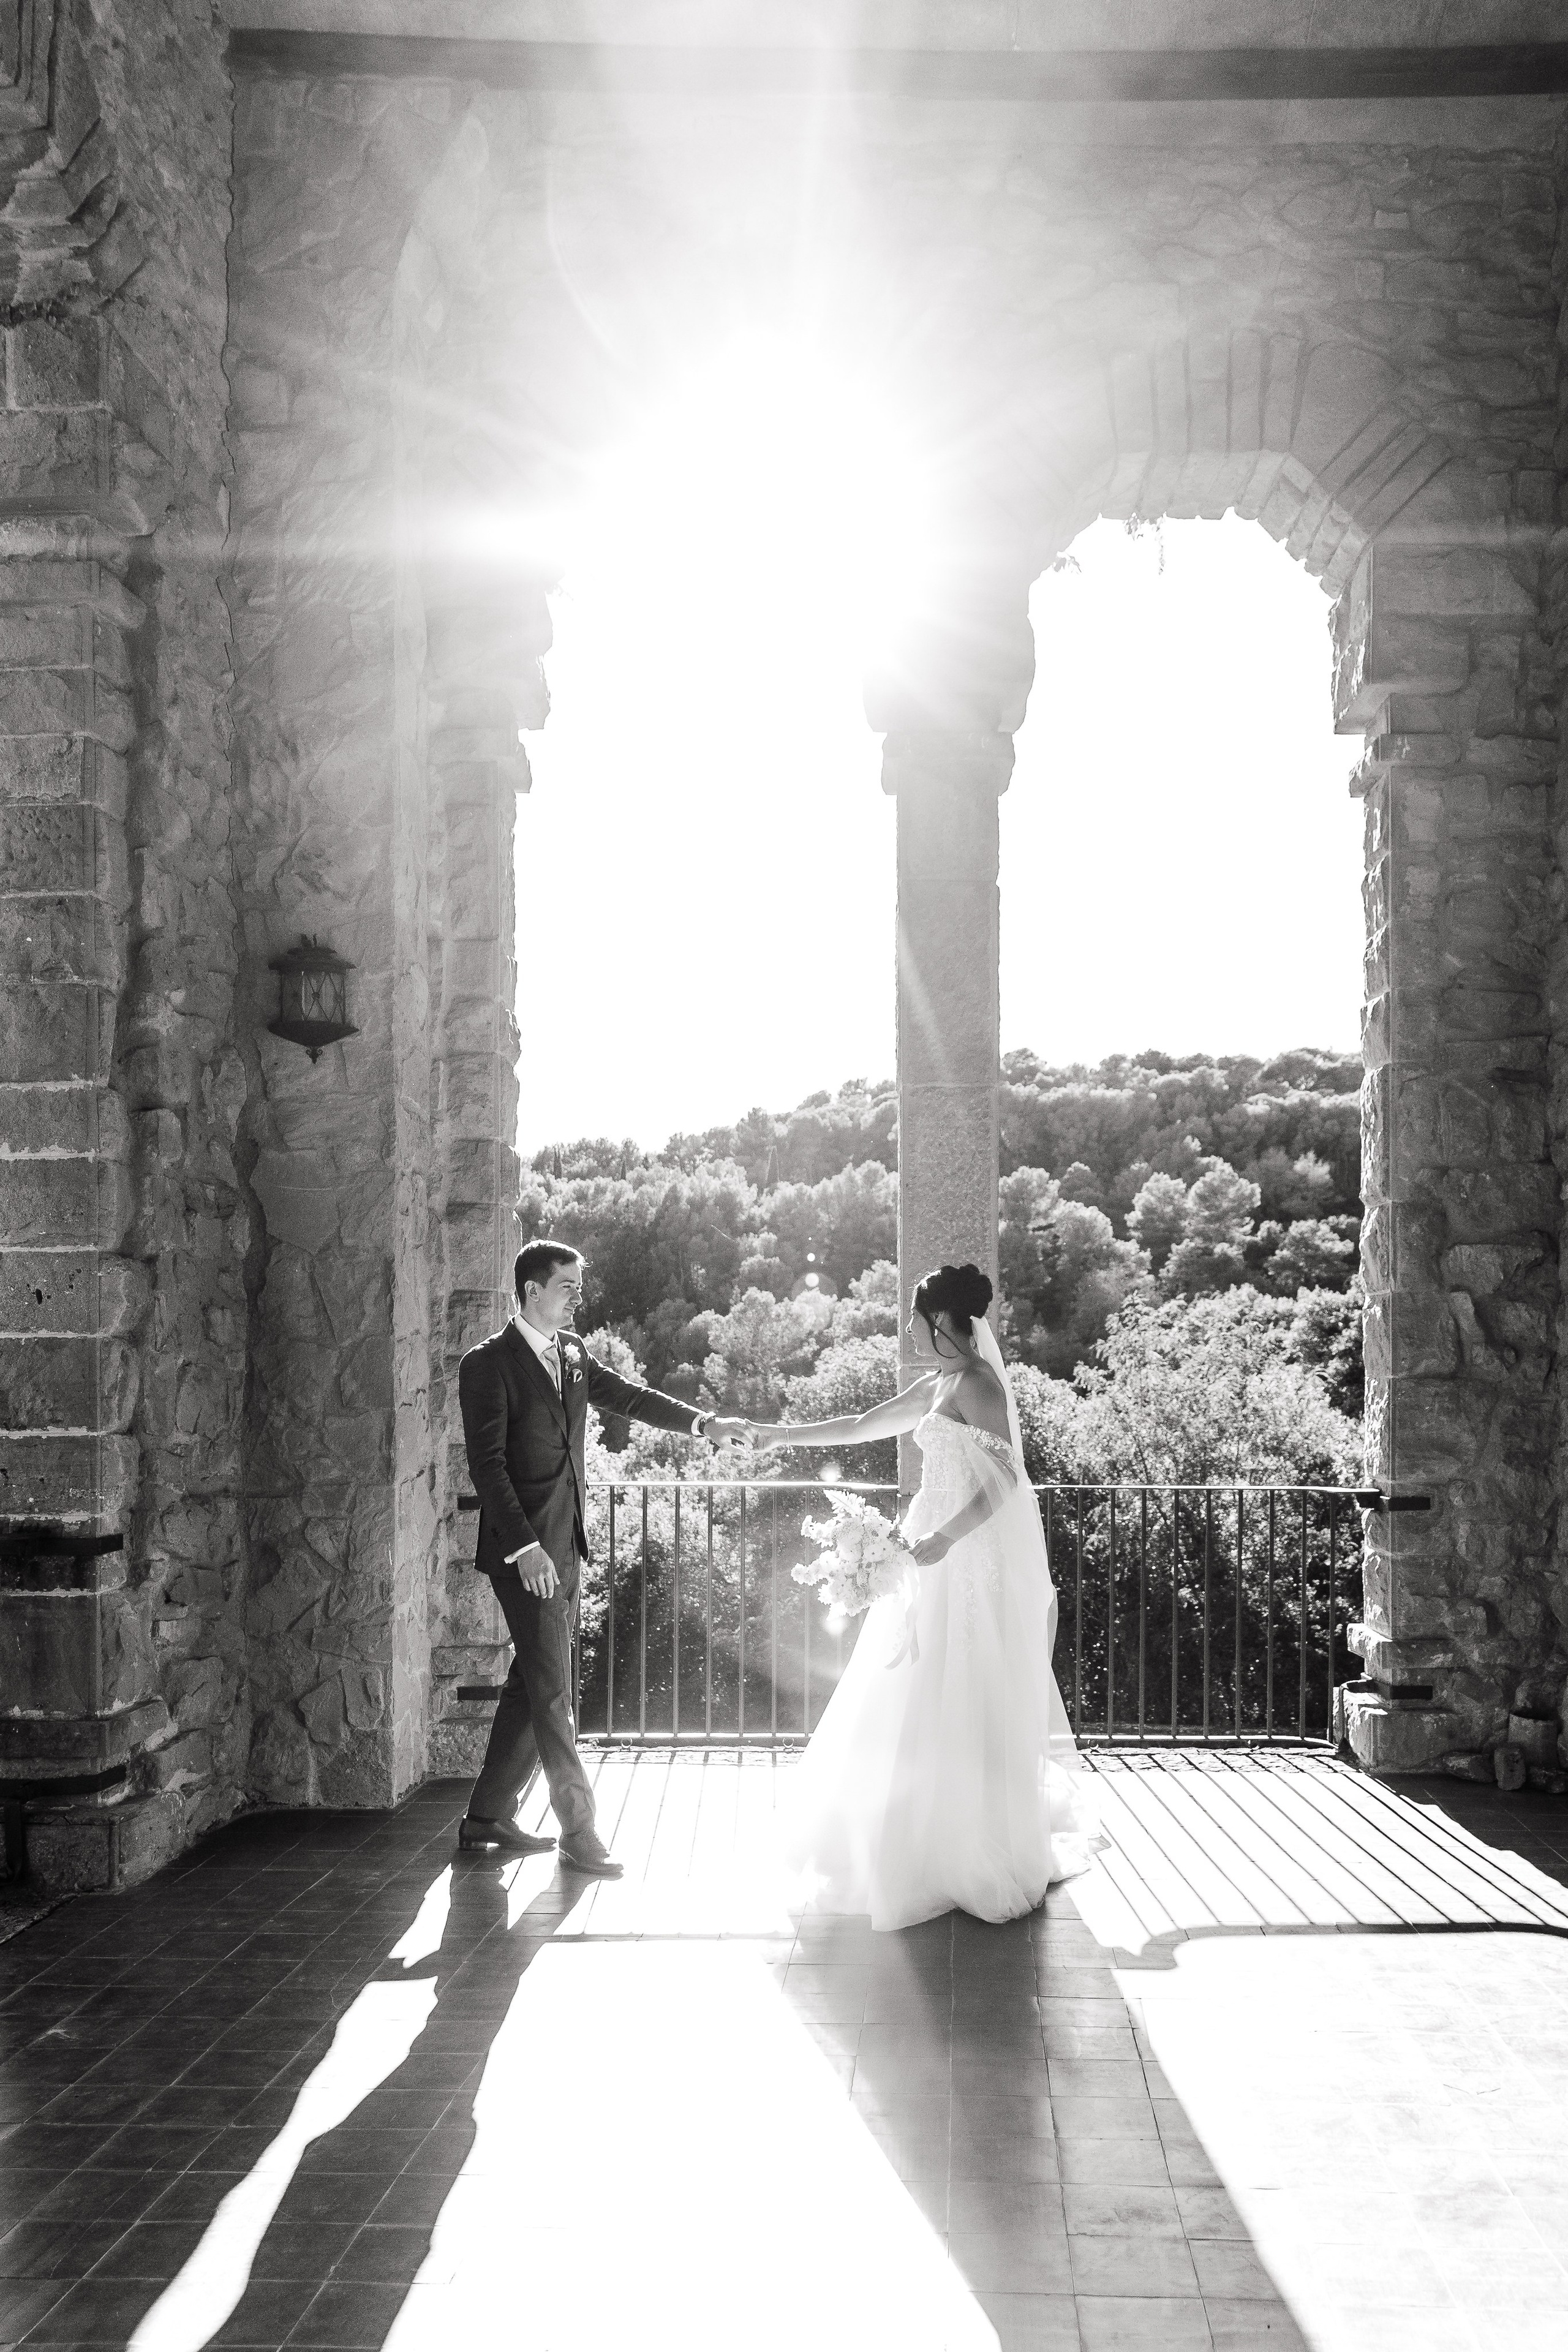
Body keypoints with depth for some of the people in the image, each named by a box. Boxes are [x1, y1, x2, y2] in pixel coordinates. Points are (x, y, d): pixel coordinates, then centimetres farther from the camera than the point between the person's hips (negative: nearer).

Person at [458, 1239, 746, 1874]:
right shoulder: (488, 1363, -11)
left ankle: (487, 1817, 23)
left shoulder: (573, 1352, 11)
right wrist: (525, 1547, -21)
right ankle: (578, 1829, 3)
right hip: (526, 1552, -8)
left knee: (533, 1687, 12)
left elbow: (626, 1396, 19)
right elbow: (486, 1463, -15)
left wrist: (702, 1423, 6)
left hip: (567, 1545, 8)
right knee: (551, 1691, -4)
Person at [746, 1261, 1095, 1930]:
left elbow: (1003, 1478, -21)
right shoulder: (936, 1386, 13)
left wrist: (943, 1539, -26)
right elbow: (862, 1426, 22)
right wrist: (782, 1434, 22)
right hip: (945, 1559, 9)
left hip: (974, 1561, -9)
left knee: (964, 1709, -3)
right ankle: (945, 1846, 25)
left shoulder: (976, 1384, -14)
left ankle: (983, 1860, 9)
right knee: (929, 1706, 14)